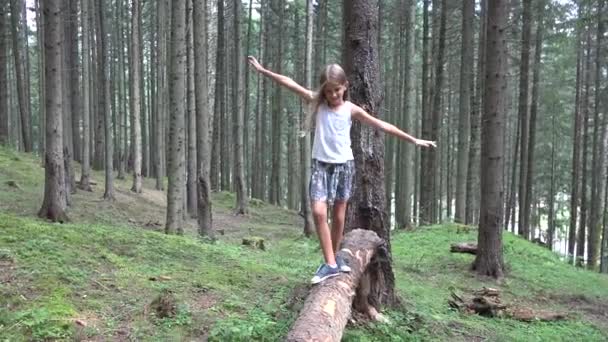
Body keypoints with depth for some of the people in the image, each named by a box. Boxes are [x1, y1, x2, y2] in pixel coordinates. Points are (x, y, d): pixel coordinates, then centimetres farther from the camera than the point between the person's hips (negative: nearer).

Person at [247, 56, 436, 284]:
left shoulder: (351, 109, -1)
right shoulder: (317, 103, 1)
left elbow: (381, 125, 1)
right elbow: (291, 84, -4)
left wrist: (413, 140, 2)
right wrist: (263, 70, -6)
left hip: (344, 165, 0)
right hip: (321, 164, 0)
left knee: (339, 217, 6)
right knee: (318, 212, -15)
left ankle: (334, 257, 26)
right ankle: (330, 264, -9)